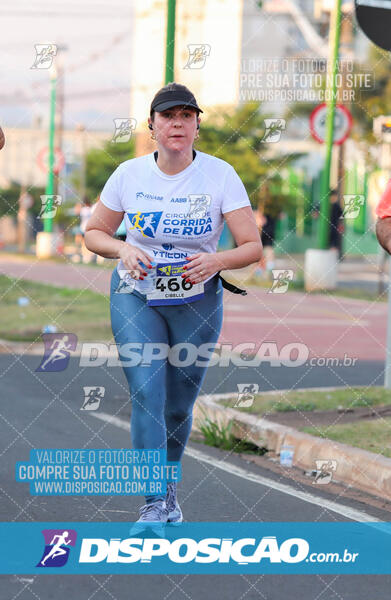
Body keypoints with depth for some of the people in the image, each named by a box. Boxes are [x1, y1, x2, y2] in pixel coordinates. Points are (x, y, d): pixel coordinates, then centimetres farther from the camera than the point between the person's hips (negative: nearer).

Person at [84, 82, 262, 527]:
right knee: (147, 398, -13)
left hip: (198, 302, 0)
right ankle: (154, 504, -11)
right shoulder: (130, 174, -6)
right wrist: (123, 250, -17)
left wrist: (215, 260, -30)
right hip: (136, 298, 0)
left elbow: (253, 247, -11)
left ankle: (169, 490, 32)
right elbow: (94, 232, 4)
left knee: (179, 406, 9)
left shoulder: (220, 175, -10)